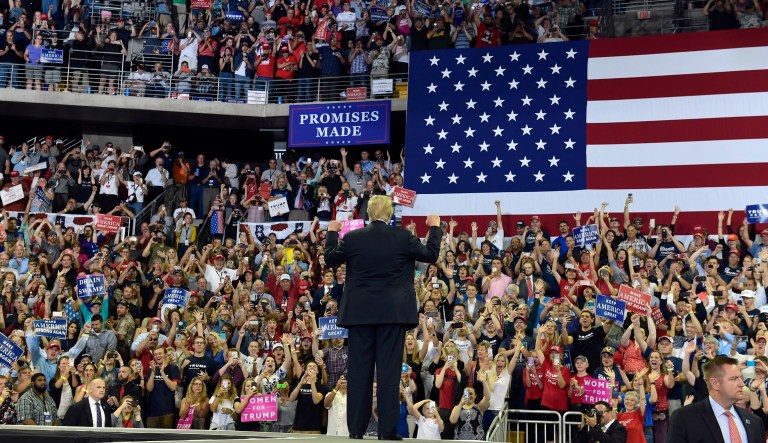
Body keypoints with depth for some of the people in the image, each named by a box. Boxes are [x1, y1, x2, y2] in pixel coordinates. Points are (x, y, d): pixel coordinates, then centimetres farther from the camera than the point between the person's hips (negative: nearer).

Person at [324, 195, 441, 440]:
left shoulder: (352, 238, -3)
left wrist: (331, 232, 28)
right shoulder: (403, 237, -6)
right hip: (393, 312, -1)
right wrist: (435, 227, 22)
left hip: (360, 312, 1)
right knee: (389, 369, 0)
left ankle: (356, 428, 8)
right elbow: (431, 255, 7)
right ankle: (387, 429, -2)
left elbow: (330, 258, 12)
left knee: (359, 368, 6)